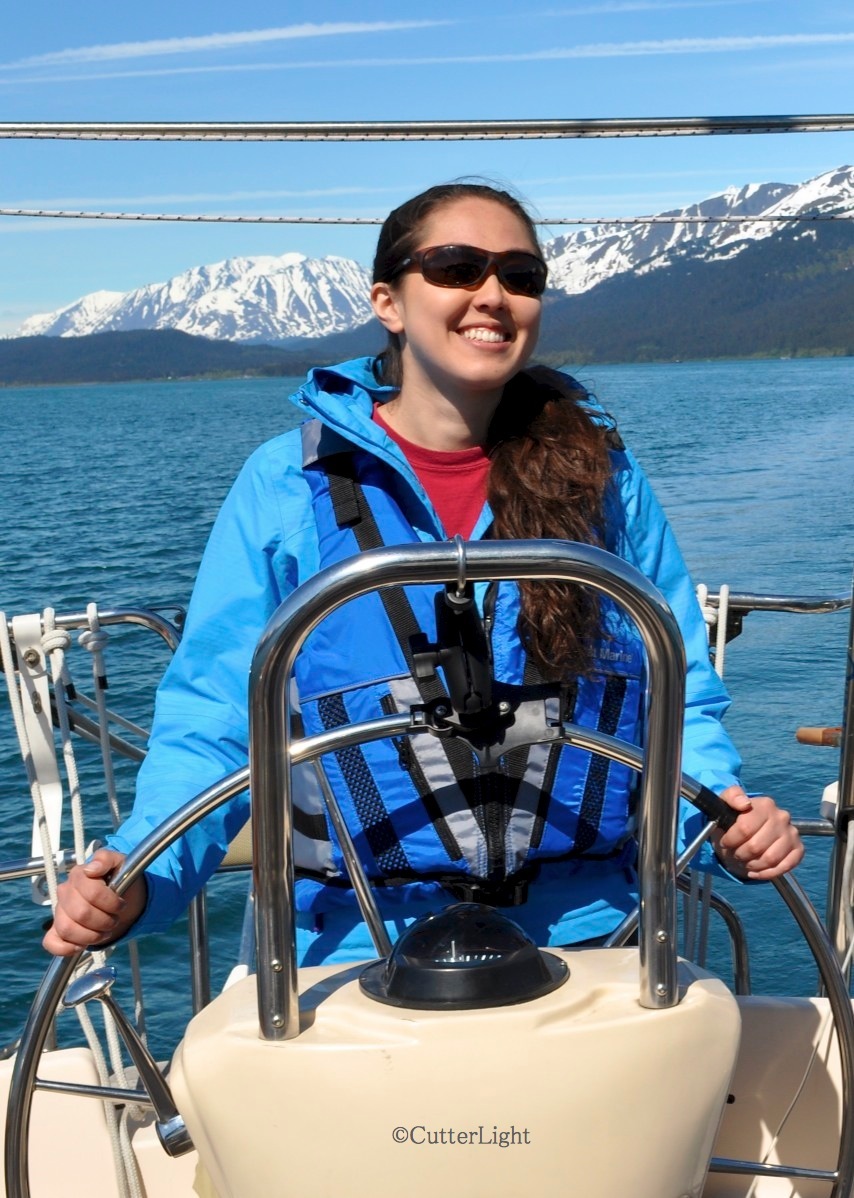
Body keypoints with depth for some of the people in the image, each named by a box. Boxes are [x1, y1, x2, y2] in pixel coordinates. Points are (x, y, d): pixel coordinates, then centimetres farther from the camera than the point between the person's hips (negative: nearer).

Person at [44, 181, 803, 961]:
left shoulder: (603, 477, 6)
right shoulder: (286, 484, 0)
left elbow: (680, 699, 11)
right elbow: (210, 726, 0)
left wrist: (727, 824, -8)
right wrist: (143, 880, -16)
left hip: (583, 936, 2)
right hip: (354, 946, -2)